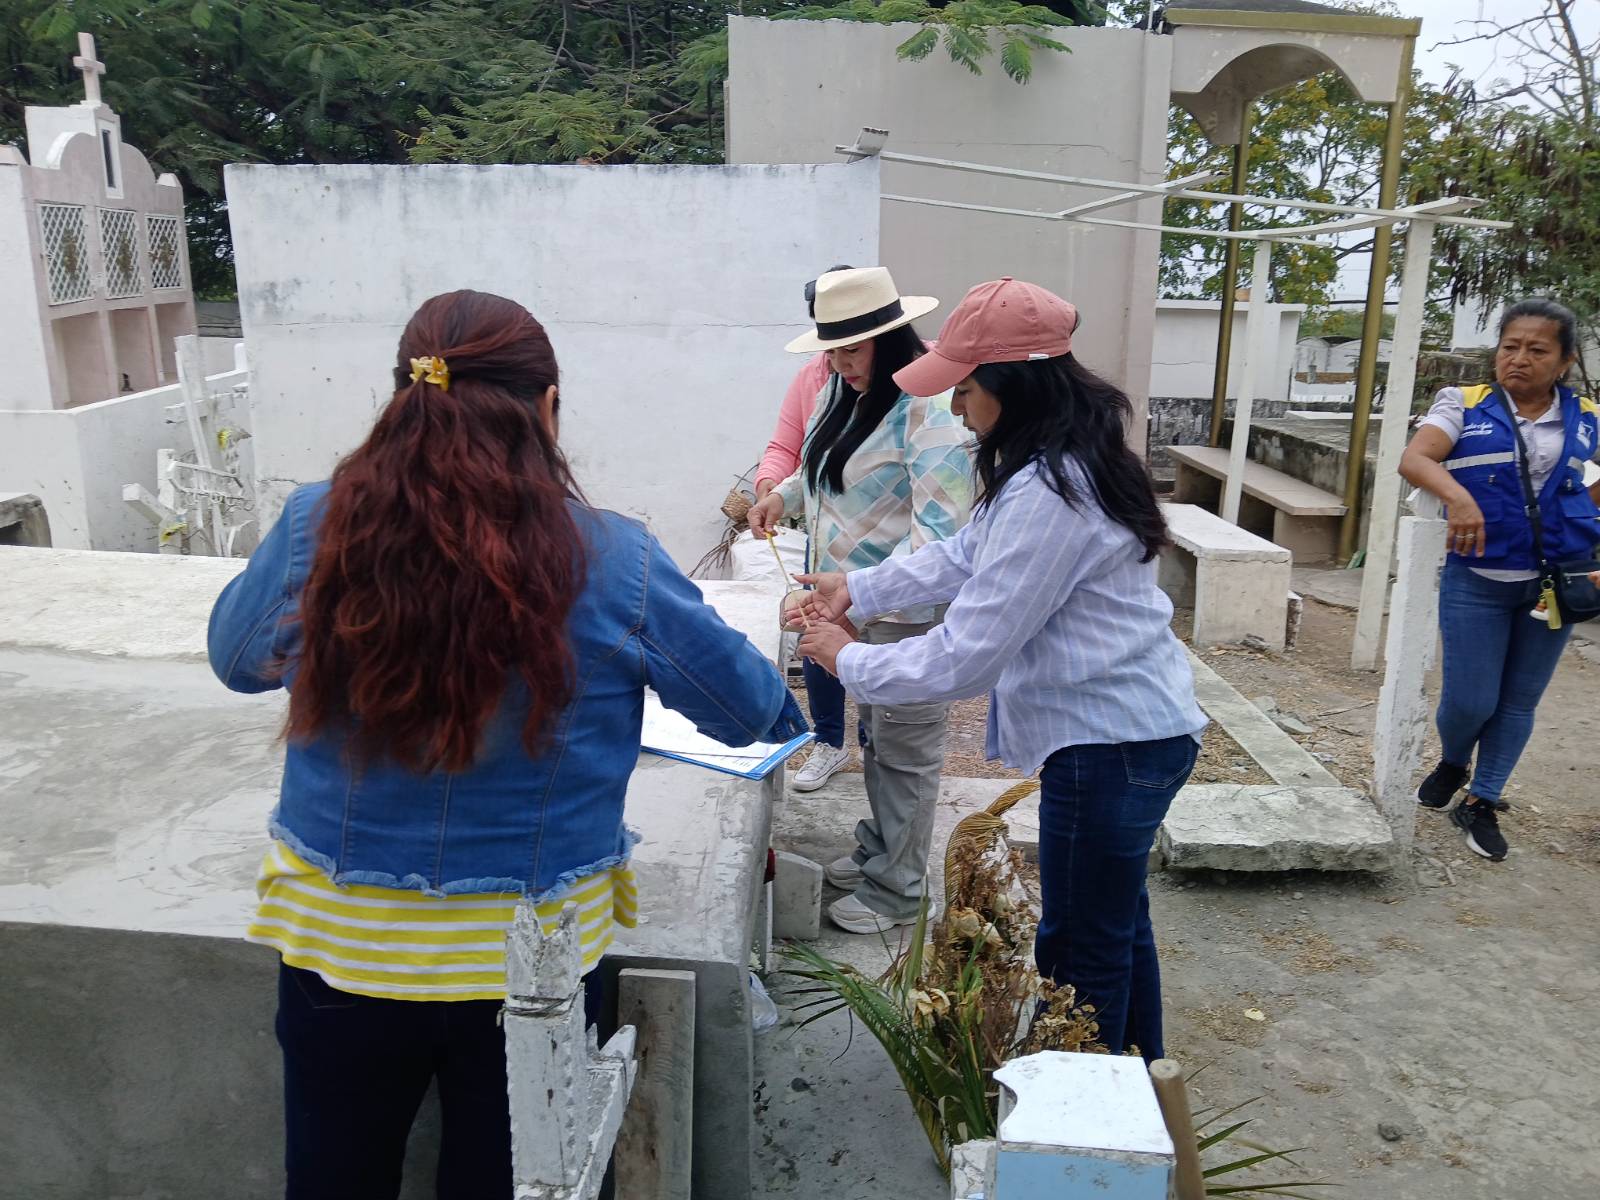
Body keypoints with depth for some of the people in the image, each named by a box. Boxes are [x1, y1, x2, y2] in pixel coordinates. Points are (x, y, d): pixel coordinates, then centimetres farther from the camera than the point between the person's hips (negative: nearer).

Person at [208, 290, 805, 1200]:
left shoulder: (315, 528, -13)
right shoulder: (614, 565, -17)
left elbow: (237, 658, 8)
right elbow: (753, 710, -2)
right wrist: (789, 718, 22)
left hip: (337, 941, 2)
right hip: (529, 956, -1)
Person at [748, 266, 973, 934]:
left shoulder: (926, 408, -22)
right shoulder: (847, 394, 7)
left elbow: (941, 526, -28)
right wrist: (784, 495, 8)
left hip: (907, 610, -9)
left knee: (904, 749, 4)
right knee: (875, 734, 23)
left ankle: (896, 891, 18)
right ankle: (878, 849, 41)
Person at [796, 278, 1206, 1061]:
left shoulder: (1048, 495, -27)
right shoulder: (1066, 459, 6)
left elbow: (965, 657, -25)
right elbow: (966, 557, 17)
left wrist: (847, 660, -11)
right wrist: (858, 588, 9)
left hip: (1108, 744, -11)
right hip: (1135, 729, 11)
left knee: (1080, 953, 6)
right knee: (1117, 926, 25)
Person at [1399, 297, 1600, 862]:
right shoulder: (1464, 405, -4)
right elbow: (1414, 459, -20)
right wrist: (1458, 494, -38)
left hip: (1554, 585, 3)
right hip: (1475, 582, -2)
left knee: (1519, 701, 11)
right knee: (1470, 699, 0)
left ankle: (1482, 803, 28)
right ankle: (1451, 764, 34)